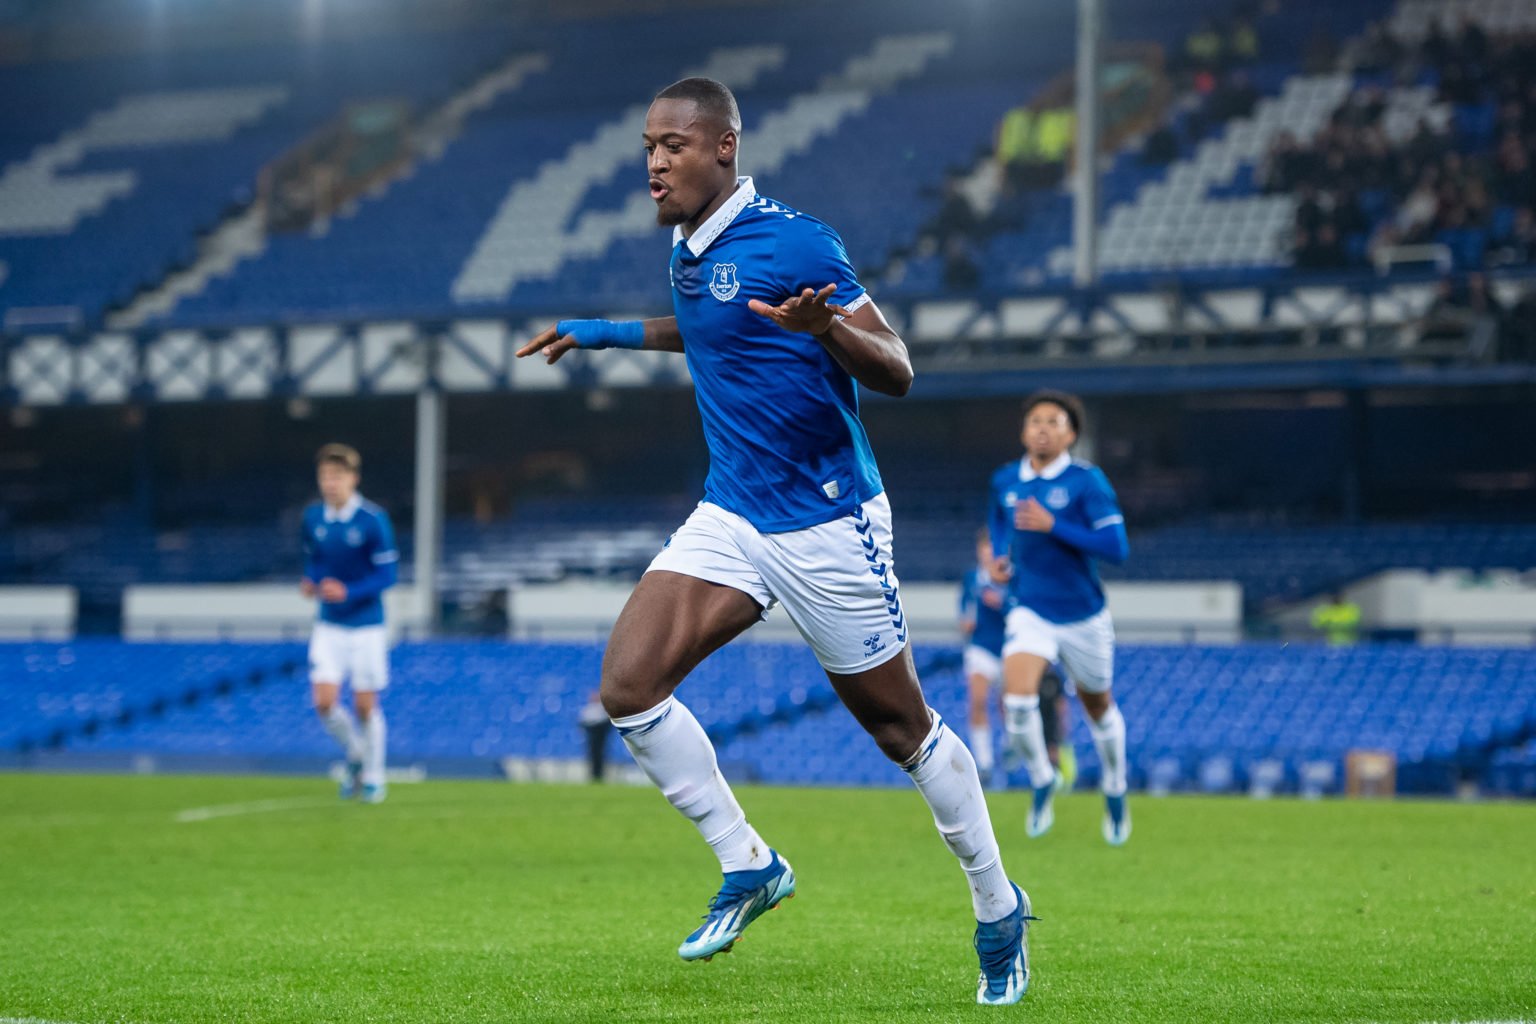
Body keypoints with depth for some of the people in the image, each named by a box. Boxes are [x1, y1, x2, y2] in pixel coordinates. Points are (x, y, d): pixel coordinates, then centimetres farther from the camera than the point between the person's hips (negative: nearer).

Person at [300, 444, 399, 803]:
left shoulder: (373, 520, -14)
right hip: (328, 626, 4)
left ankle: (373, 777, 21)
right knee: (324, 701, -8)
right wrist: (310, 582, -6)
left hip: (366, 626, -4)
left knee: (365, 704, 2)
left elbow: (386, 574, -12)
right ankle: (355, 755, 21)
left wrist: (348, 592, -24)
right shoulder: (313, 517, 1)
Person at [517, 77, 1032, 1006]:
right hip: (732, 518, 7)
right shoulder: (687, 252, 8)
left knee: (901, 728, 3)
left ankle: (1000, 909, 23)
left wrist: (823, 325, -35)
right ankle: (747, 865, 2)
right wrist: (613, 334, 30)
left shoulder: (795, 242, -16)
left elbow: (896, 374, -16)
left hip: (830, 523, -7)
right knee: (629, 683, -13)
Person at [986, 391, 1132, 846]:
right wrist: (1000, 556, 5)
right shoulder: (1005, 480, 0)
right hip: (1029, 611, 2)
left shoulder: (1087, 481, -13)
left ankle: (1115, 791, 41)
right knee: (1016, 700, -21)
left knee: (1098, 707, 15)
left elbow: (1116, 548, -20)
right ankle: (1042, 781, 5)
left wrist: (1052, 526, -26)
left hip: (1082, 616, -2)